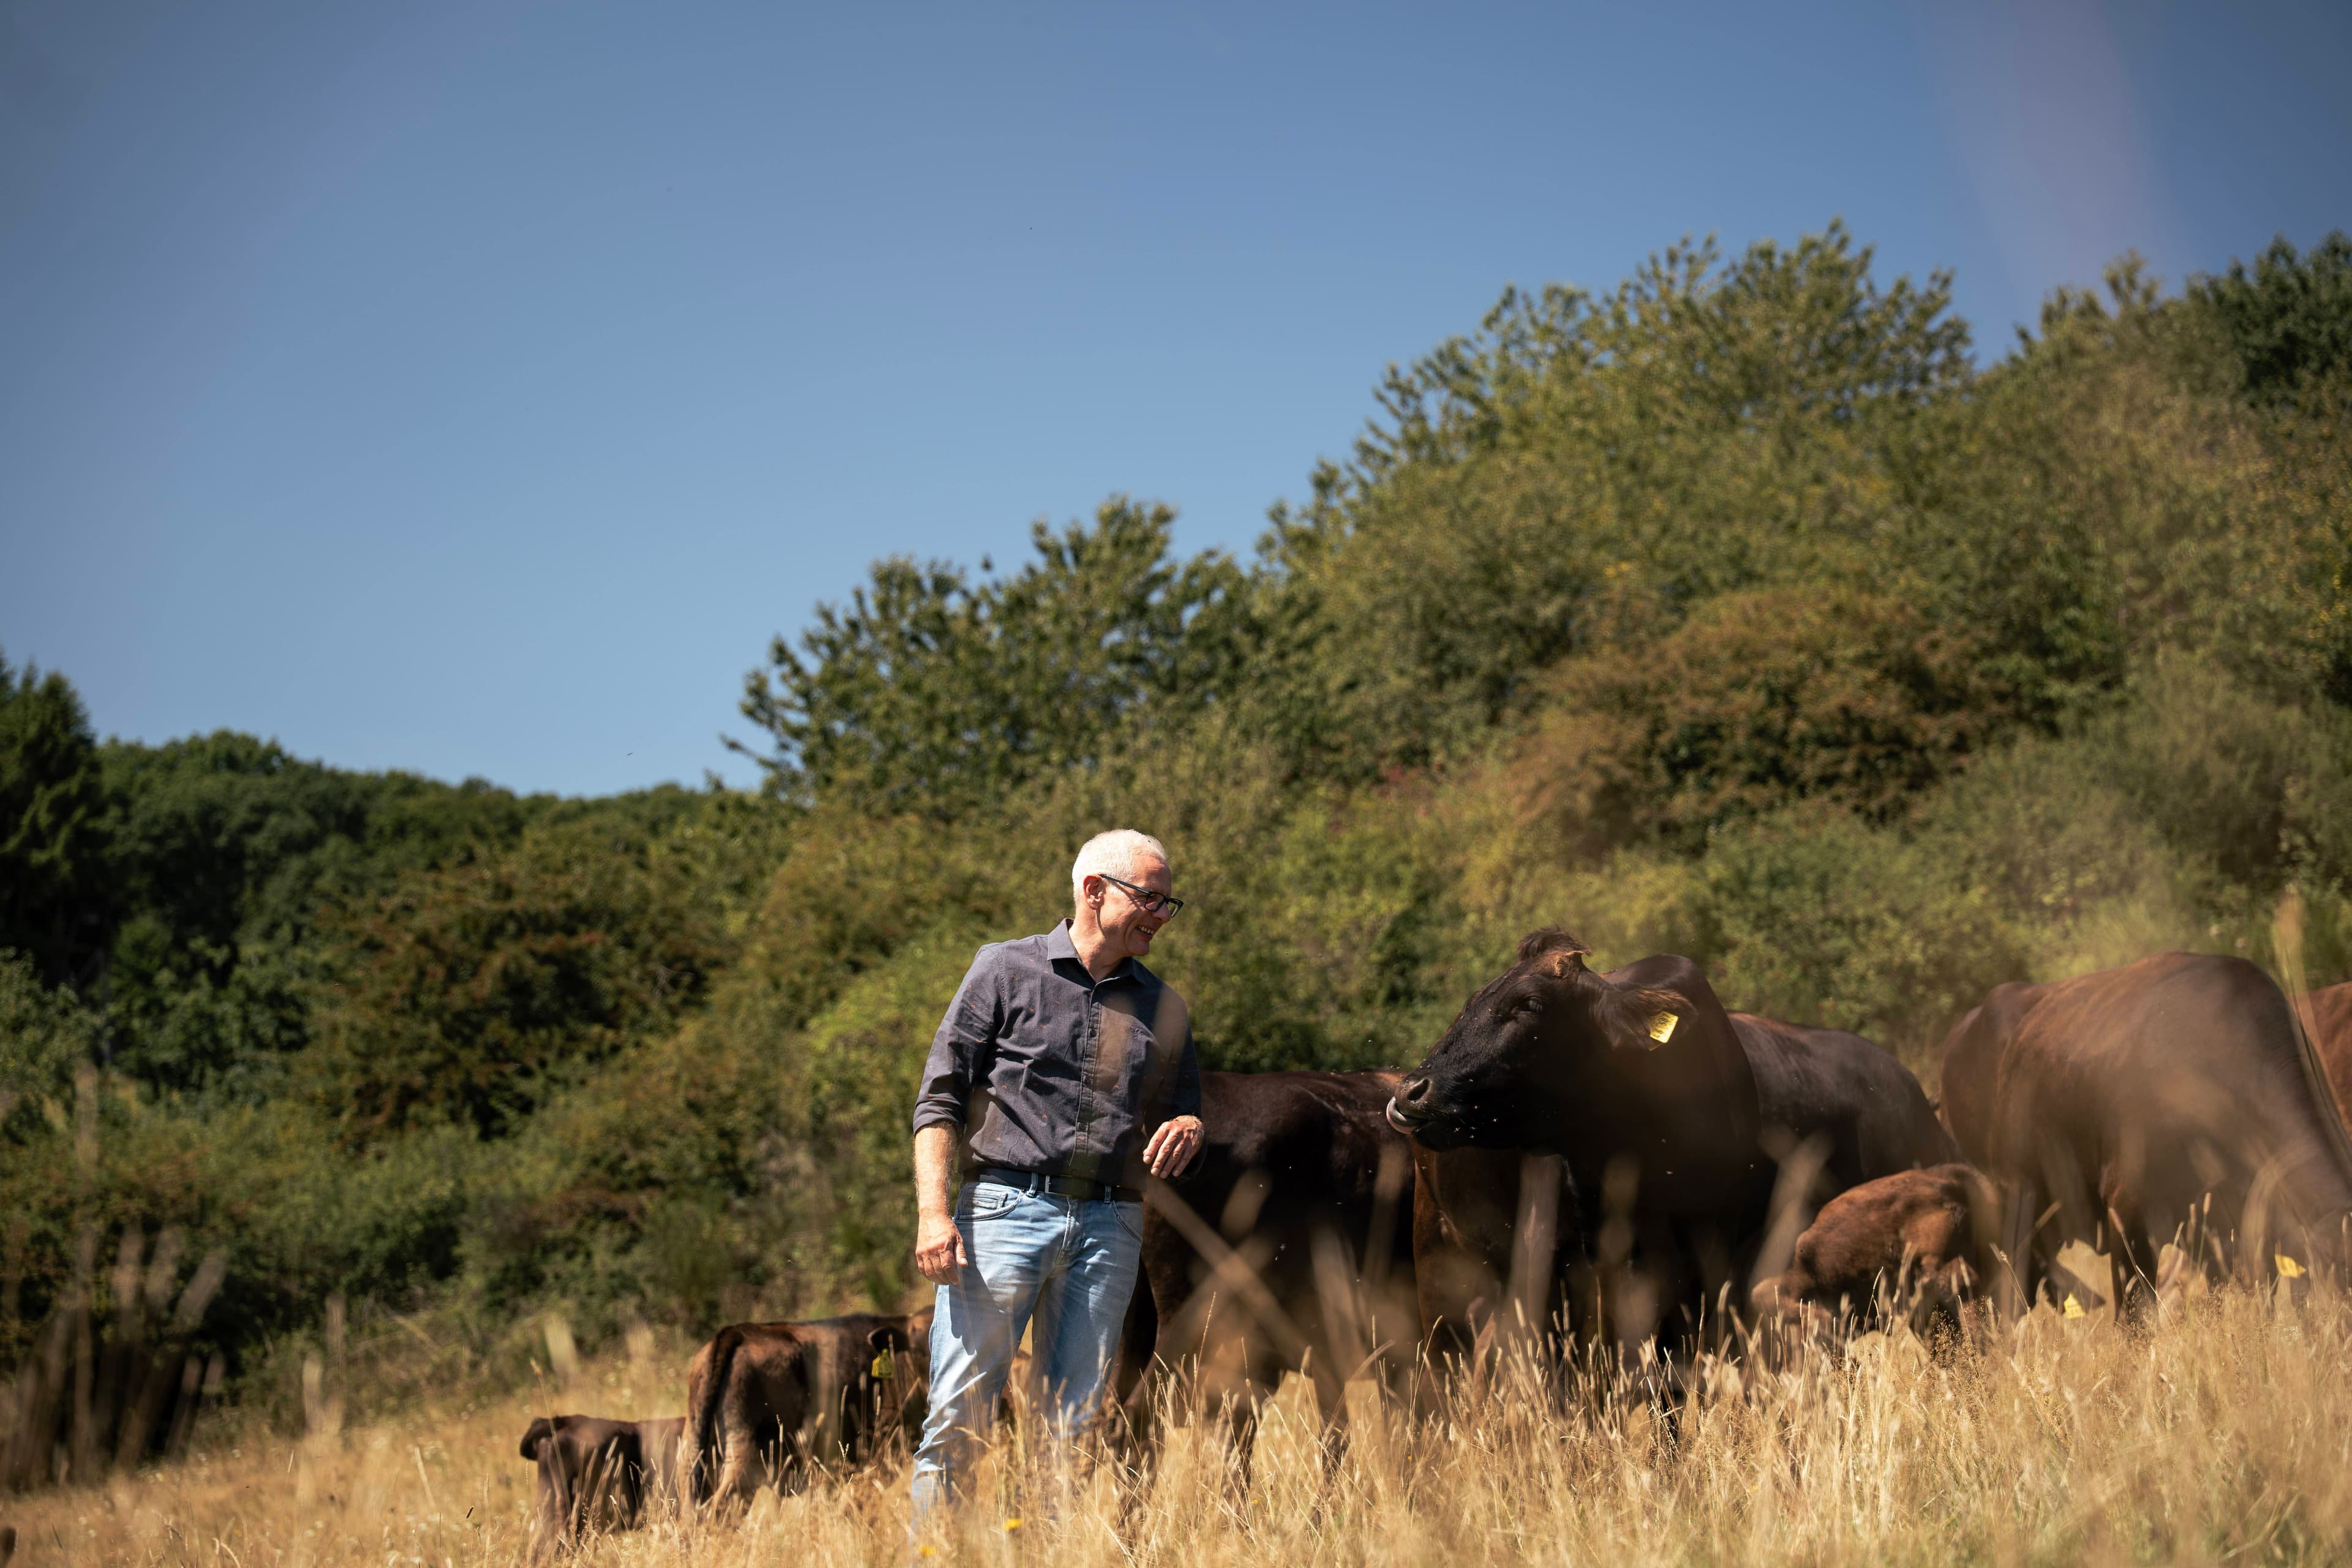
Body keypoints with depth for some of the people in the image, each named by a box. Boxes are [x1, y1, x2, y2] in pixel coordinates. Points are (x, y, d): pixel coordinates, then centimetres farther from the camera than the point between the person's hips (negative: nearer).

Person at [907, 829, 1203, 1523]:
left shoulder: (1164, 1007, 18)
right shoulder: (1006, 969, 6)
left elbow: (1181, 1109, 26)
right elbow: (940, 1098, 1)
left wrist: (1186, 1128, -1)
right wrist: (933, 1212, -11)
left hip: (1109, 1229, 4)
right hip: (1005, 1210, -3)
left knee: (1075, 1426, 2)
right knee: (959, 1416, -7)